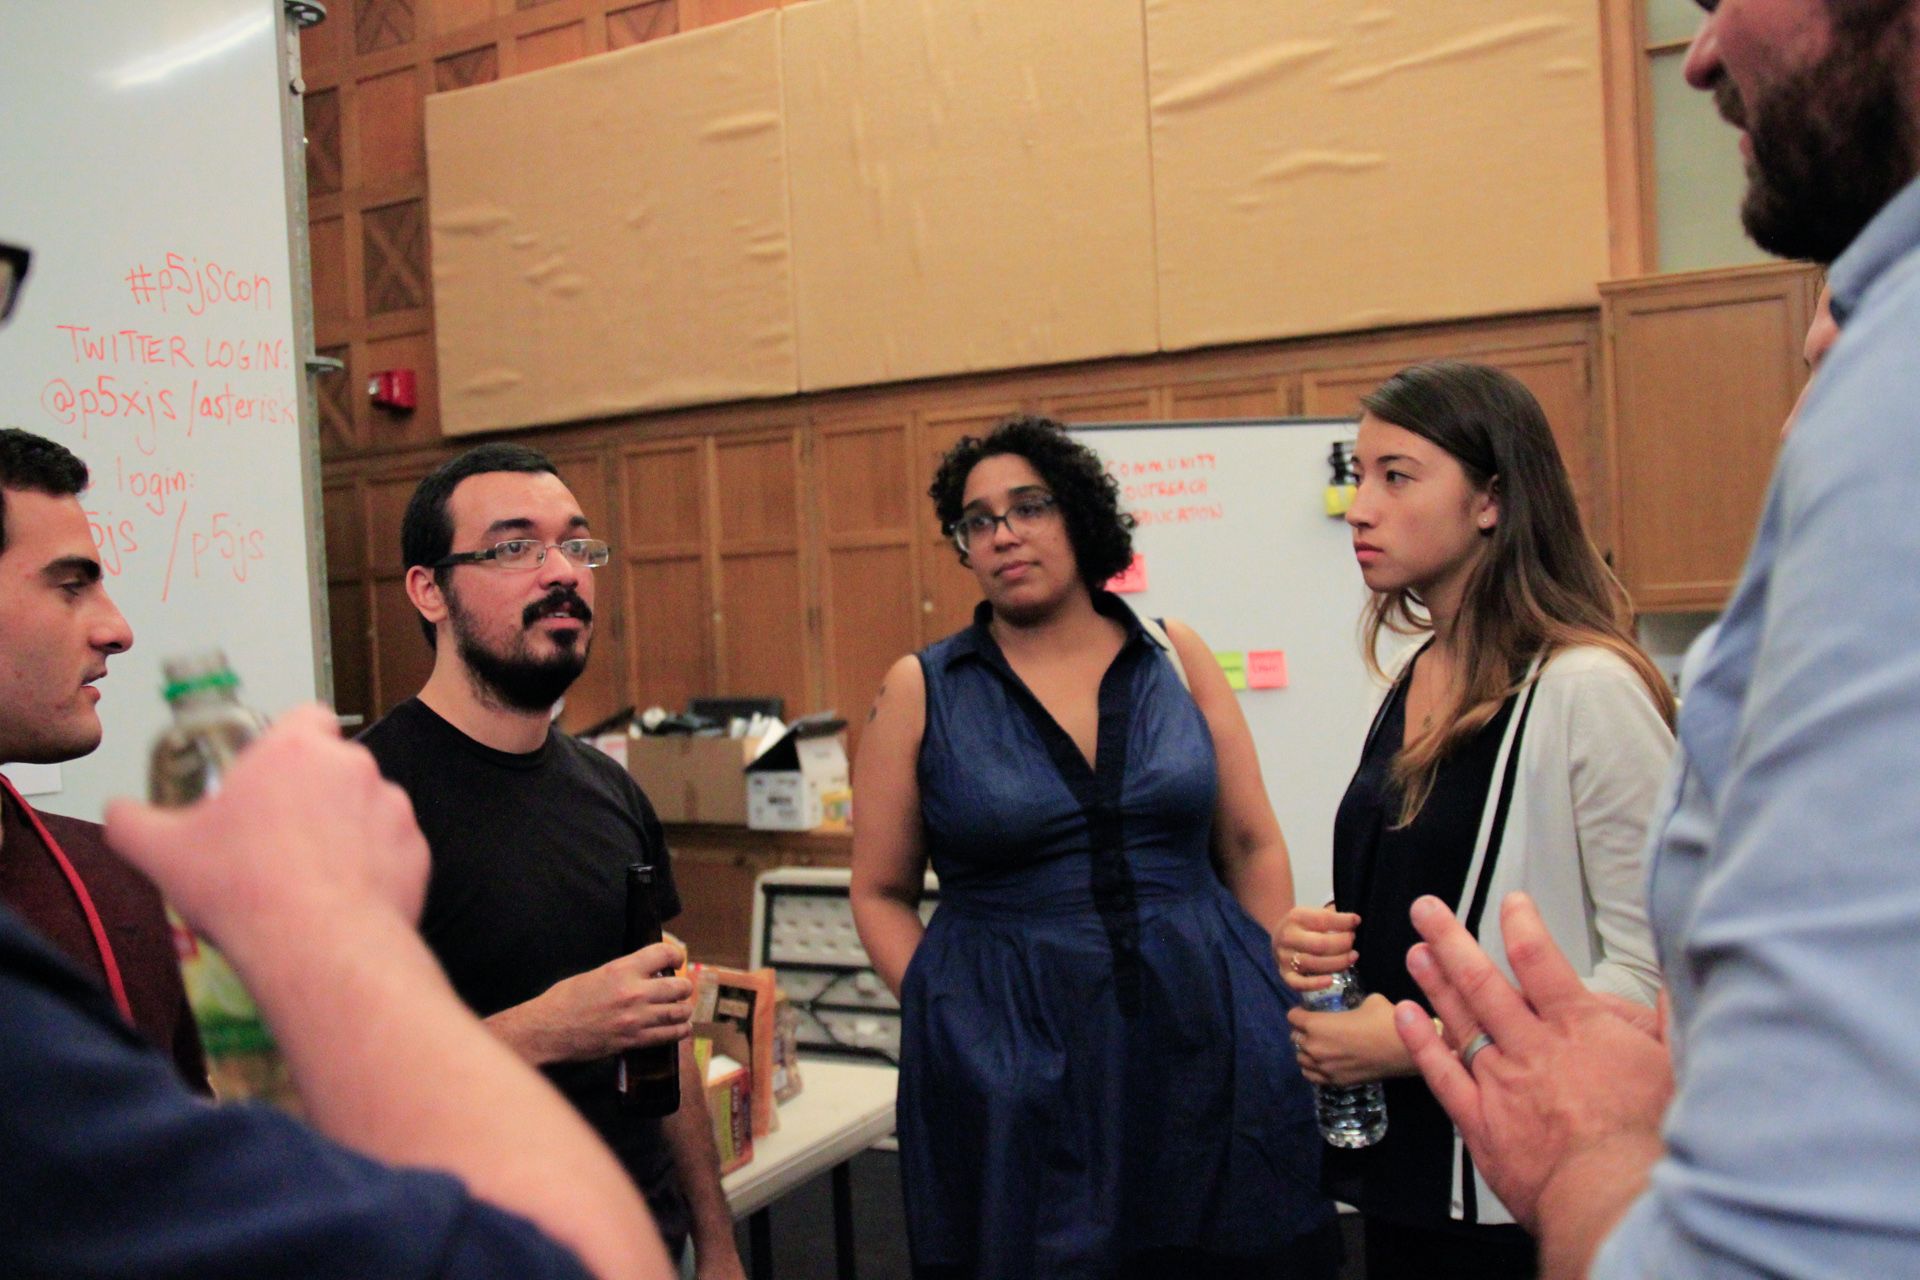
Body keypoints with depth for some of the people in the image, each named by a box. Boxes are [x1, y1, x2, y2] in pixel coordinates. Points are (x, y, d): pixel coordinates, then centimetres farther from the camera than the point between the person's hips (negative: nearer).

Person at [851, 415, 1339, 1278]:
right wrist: (945, 1017, -6)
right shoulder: (922, 690, 1)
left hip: (1210, 1040, 2)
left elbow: (1253, 848, 9)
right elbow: (881, 894, 5)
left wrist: (1285, 1004, 5)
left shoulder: (1176, 657, 5)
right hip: (1011, 1068, -2)